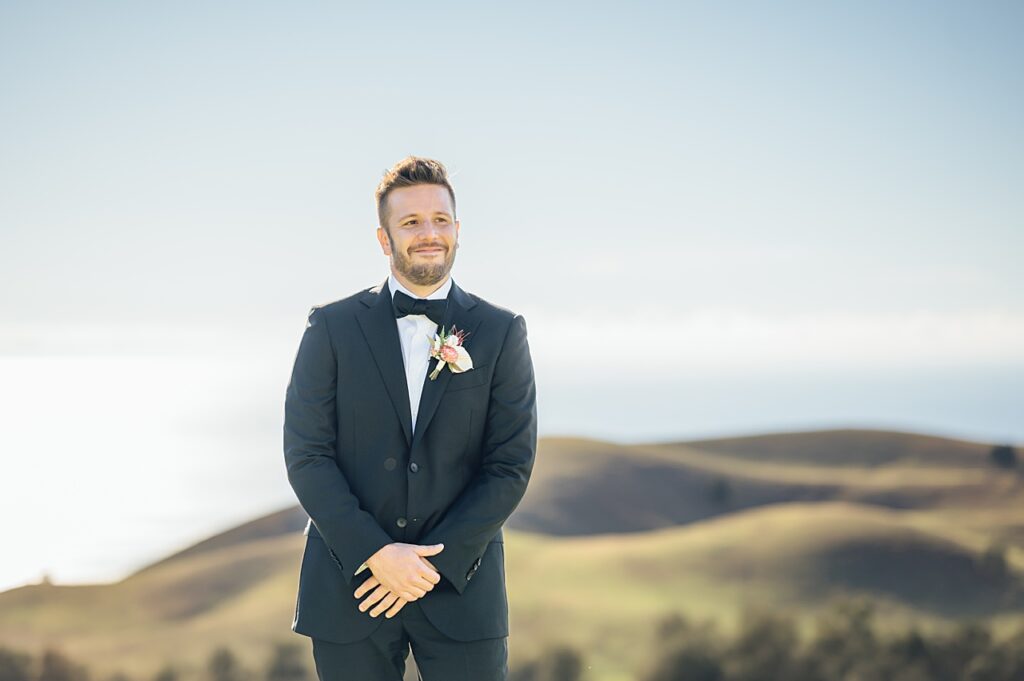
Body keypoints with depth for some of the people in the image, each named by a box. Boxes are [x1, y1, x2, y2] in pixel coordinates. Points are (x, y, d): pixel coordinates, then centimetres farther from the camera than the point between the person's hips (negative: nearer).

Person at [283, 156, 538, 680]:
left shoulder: (501, 333, 4)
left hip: (461, 588, 0)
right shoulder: (332, 328, 3)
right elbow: (306, 455, -2)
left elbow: (511, 466, -1)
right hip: (348, 588, 0)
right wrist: (375, 554, -13)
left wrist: (434, 563, -10)